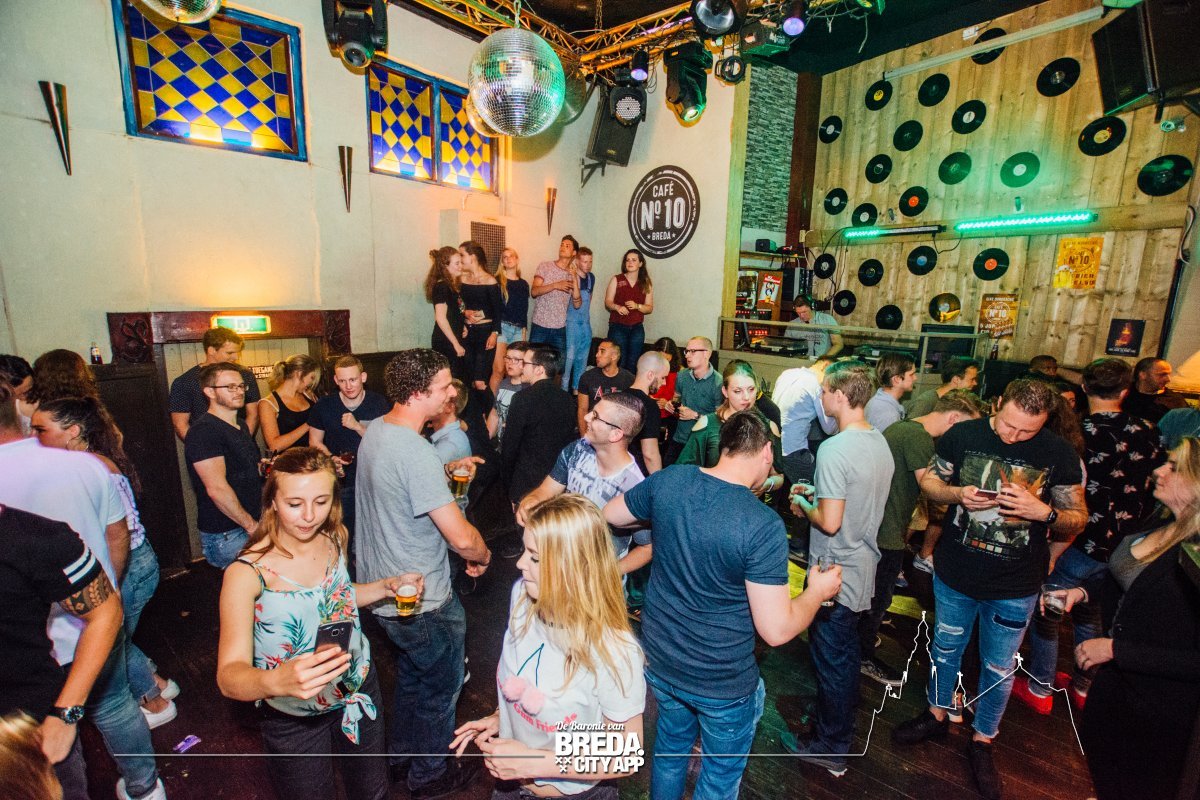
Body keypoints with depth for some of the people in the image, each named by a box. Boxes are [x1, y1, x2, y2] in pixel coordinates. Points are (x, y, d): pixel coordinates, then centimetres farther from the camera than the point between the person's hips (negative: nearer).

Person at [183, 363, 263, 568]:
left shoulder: (242, 427, 13)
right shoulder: (204, 431, -17)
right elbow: (217, 488, -24)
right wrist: (251, 525, -17)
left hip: (255, 525, 8)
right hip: (227, 536, -8)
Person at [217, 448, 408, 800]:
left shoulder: (334, 538, -10)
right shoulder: (246, 574, -25)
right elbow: (229, 676, -29)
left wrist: (386, 587, -8)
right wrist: (278, 681, -50)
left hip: (359, 692, 4)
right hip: (294, 721, -4)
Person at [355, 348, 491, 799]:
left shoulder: (375, 429, -3)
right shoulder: (417, 454, -33)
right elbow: (461, 537, -31)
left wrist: (444, 470, 4)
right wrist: (483, 556, -11)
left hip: (382, 590, 9)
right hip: (421, 602, -9)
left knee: (411, 676, 31)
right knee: (440, 688, 18)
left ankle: (401, 756, 53)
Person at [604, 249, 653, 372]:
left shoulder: (646, 284, 7)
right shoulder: (616, 279, 3)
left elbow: (650, 308, 6)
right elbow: (607, 302, 2)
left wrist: (637, 306, -14)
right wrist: (617, 307, -20)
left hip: (637, 328, 2)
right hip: (618, 326, -2)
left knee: (633, 363, 4)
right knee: (619, 362, -5)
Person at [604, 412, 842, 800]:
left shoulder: (667, 480, -15)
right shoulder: (763, 526, -28)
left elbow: (610, 515, 3)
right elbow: (776, 630, -24)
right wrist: (817, 592, -5)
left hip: (658, 661, 5)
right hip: (722, 683, -4)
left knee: (670, 746, 32)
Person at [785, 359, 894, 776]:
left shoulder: (834, 449, -26)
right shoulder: (880, 443, 1)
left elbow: (829, 522, -26)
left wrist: (803, 504, -9)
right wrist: (817, 492, 10)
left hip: (835, 574, -9)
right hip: (863, 569, 9)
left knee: (831, 658, 9)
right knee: (846, 653, 25)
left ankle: (830, 748, 28)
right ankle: (841, 728, 45)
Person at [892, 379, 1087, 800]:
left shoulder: (1059, 454, -12)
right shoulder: (963, 435, -11)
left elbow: (1078, 520, -4)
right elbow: (928, 480, -1)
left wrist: (1043, 512, -26)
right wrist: (957, 494, -21)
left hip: (1015, 586, 0)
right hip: (955, 574, 1)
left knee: (999, 668, 16)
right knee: (946, 648, 20)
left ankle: (982, 741, 39)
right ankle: (937, 714, 44)